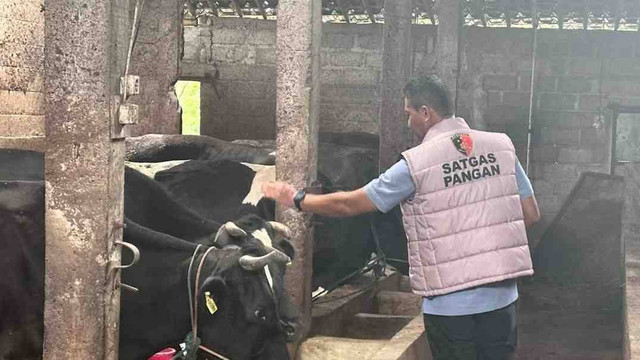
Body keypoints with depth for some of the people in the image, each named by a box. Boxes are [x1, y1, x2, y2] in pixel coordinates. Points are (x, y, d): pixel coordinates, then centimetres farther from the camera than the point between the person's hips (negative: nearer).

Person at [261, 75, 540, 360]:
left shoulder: (415, 164, -10)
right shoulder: (501, 146, 1)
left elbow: (348, 204, -2)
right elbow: (531, 214, 7)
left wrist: (295, 199, 11)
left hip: (450, 303, -4)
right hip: (501, 296, 4)